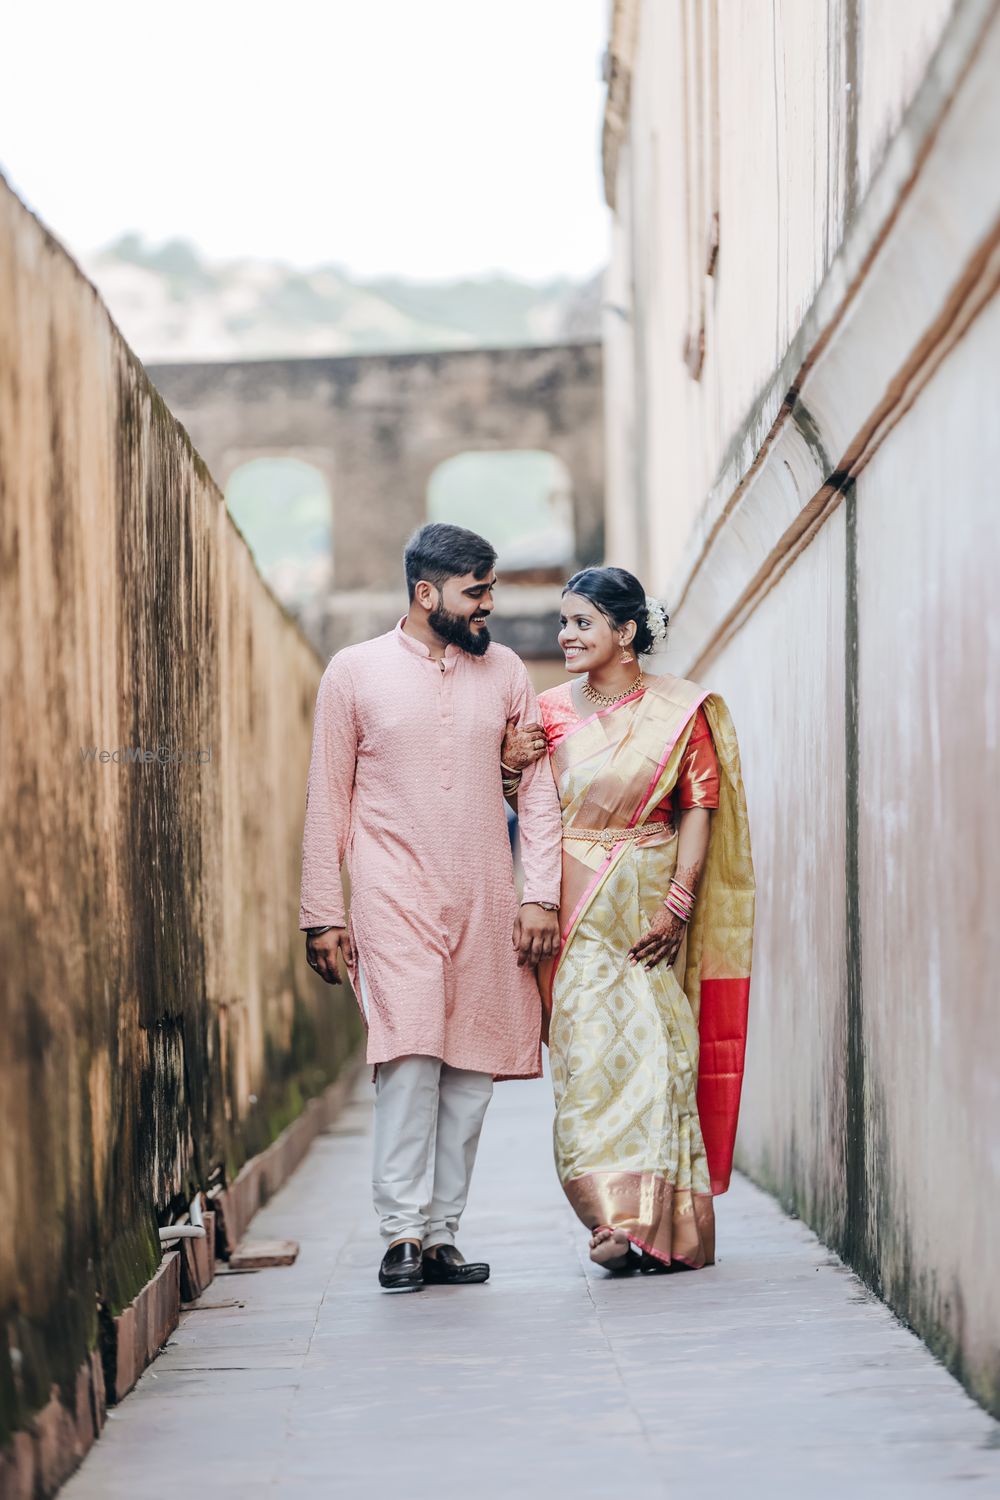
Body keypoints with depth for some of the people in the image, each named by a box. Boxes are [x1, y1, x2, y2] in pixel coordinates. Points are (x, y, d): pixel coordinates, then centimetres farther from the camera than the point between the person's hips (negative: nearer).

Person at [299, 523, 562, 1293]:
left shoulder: (505, 672, 10)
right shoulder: (355, 672, 3)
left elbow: (539, 790, 11)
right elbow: (328, 800, 4)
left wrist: (541, 894, 1)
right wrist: (323, 913, 0)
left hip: (486, 904, 3)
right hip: (395, 897, -3)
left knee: (472, 1070, 1)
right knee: (410, 1055, -16)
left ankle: (442, 1232, 7)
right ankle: (403, 1234, -13)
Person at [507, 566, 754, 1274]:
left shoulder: (681, 710, 0)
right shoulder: (550, 711, 7)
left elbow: (701, 807, -1)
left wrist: (678, 900, -10)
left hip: (652, 903, -1)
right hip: (578, 908, 2)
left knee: (655, 1048, -4)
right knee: (589, 1048, -9)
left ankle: (667, 1227, 2)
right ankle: (620, 1218, -8)